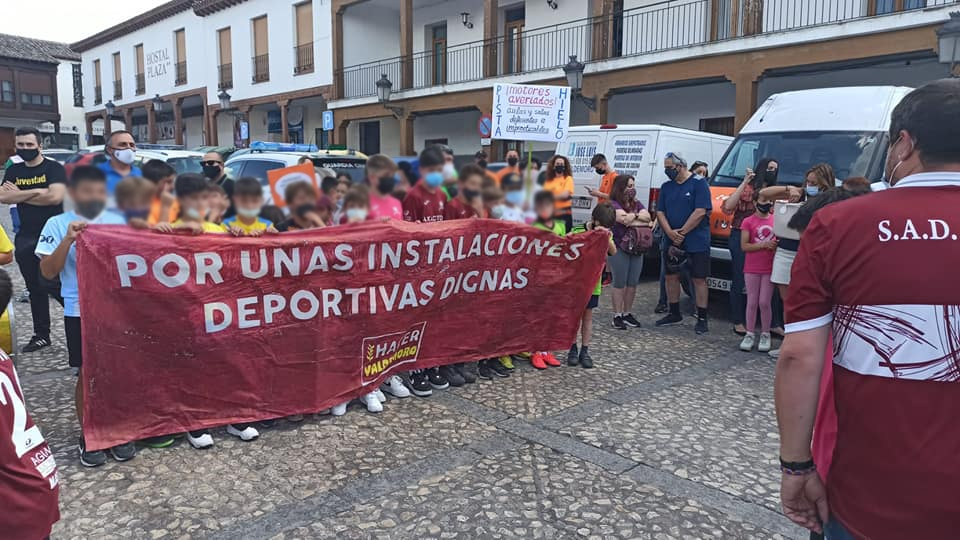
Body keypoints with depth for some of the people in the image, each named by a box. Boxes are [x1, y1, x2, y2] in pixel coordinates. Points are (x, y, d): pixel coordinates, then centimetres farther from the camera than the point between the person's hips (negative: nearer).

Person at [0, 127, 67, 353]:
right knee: (34, 288, 11)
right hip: (26, 237, 6)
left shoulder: (54, 168, -3)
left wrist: (19, 194, -8)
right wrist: (37, 191, -14)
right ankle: (41, 335, 20)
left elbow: (55, 197, -19)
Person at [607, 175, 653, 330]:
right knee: (620, 283, -3)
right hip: (619, 248, -6)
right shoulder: (613, 204, -5)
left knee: (633, 283, 8)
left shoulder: (637, 204, 15)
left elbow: (647, 217, -1)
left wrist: (631, 217, -15)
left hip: (637, 248, 6)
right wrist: (638, 215, -6)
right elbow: (624, 219, -20)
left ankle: (628, 314, 19)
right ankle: (617, 316, 5)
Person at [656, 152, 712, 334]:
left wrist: (681, 232, -15)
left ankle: (702, 319, 6)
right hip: (672, 242, 6)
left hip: (697, 242, -6)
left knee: (699, 279, -1)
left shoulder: (699, 183, -7)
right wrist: (670, 233, -10)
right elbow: (660, 213, 7)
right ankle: (674, 314, 26)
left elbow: (700, 212, -15)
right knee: (671, 276, 11)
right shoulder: (666, 187, 11)